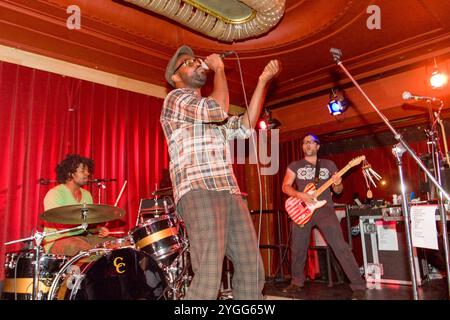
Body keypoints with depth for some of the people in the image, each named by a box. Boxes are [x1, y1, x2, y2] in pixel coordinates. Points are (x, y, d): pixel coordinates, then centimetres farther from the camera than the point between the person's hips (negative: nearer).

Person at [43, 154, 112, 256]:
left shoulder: (87, 195, 11)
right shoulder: (54, 194, -11)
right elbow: (61, 226, -20)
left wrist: (98, 229, -5)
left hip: (83, 237, 7)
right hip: (57, 241, -7)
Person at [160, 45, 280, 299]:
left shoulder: (210, 111, 31)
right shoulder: (175, 98, 7)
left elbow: (245, 127, 16)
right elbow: (218, 109, -11)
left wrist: (263, 81, 16)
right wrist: (219, 68, 5)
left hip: (230, 193, 8)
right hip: (198, 192, -8)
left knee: (253, 271, 3)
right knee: (209, 277, -18)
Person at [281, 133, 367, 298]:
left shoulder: (329, 165, 11)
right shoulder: (294, 166, 10)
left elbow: (338, 191, 12)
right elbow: (285, 186, 2)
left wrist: (337, 184, -12)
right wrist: (300, 195, -15)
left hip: (324, 208, -1)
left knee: (340, 246, -10)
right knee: (297, 249, 8)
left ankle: (358, 285, -1)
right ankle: (297, 282, 27)